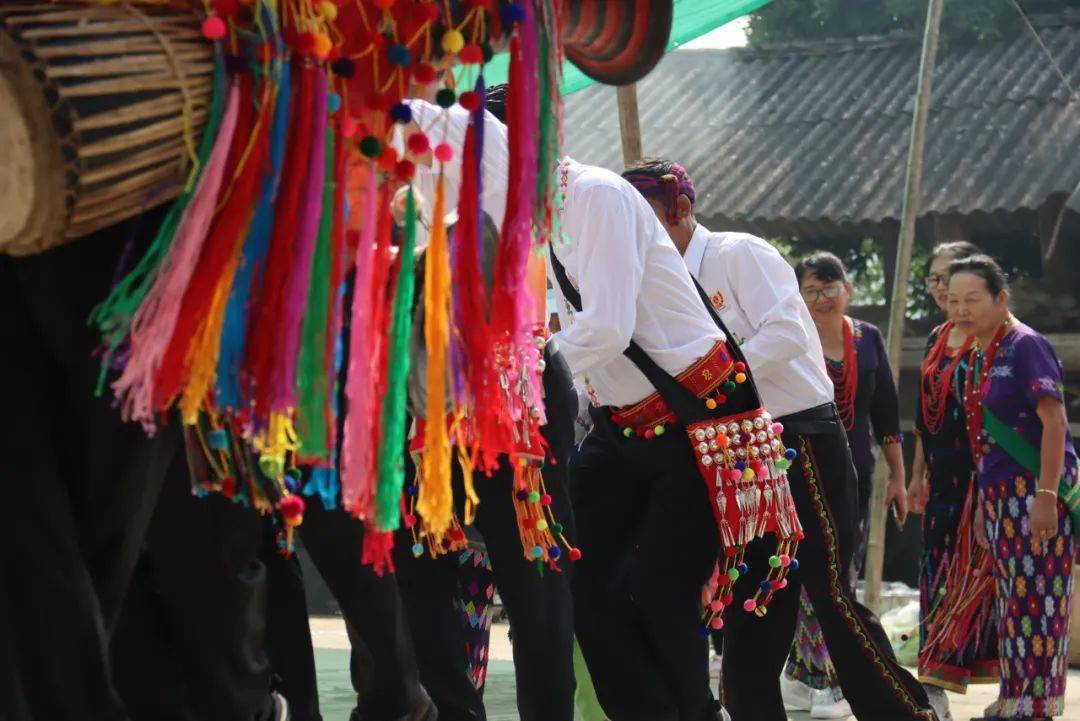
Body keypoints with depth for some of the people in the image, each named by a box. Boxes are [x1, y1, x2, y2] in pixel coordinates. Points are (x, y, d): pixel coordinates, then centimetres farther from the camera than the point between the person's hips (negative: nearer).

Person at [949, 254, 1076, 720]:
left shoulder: (1025, 346, -10)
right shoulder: (979, 357, 15)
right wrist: (984, 502, 20)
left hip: (1035, 490, -8)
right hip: (1000, 492, 8)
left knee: (1034, 597, -6)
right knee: (1011, 597, 11)